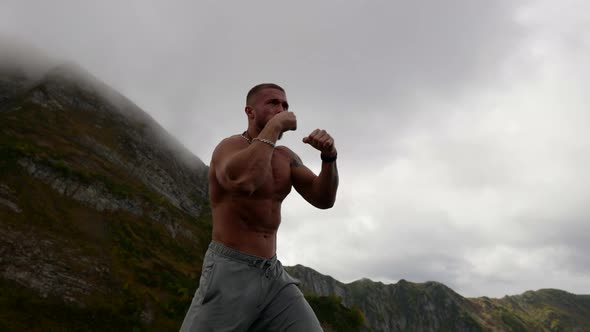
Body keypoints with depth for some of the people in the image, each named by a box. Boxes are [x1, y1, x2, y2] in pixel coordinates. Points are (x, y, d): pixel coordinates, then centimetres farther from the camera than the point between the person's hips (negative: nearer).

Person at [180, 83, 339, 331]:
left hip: (274, 274, 6)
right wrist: (273, 127, -22)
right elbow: (241, 181, -33)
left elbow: (323, 199, 5)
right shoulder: (230, 146, -9)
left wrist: (329, 157, -13)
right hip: (229, 271, -6)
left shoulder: (286, 157, 13)